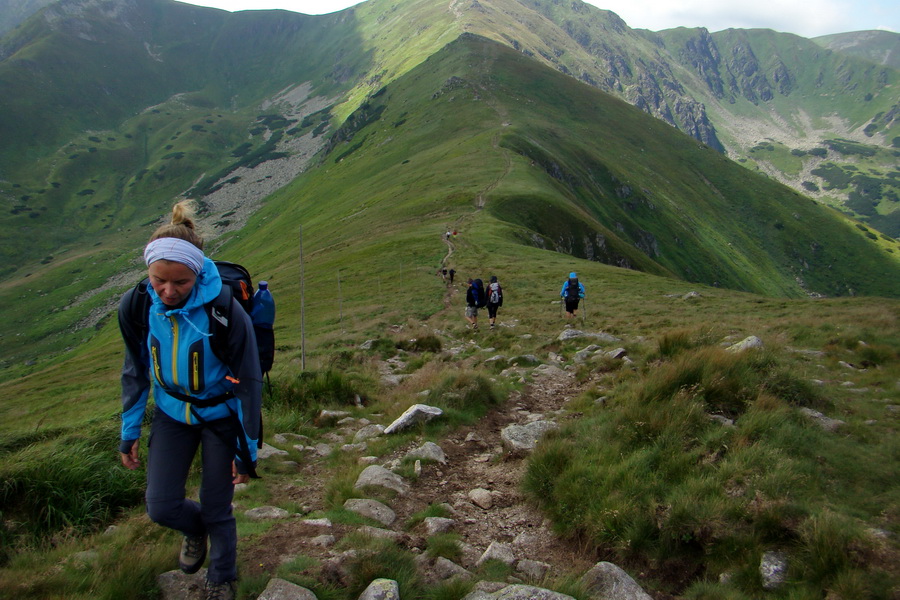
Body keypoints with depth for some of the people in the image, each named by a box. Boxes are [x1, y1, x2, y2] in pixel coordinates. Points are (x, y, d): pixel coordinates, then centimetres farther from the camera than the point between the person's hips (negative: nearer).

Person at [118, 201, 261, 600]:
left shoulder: (226, 312, -28)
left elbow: (248, 384, -17)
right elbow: (136, 372, 2)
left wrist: (247, 452, -12)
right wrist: (129, 433, 7)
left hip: (220, 414, -3)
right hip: (172, 413, 3)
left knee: (216, 509, 6)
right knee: (161, 506, 1)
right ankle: (194, 528, 39)